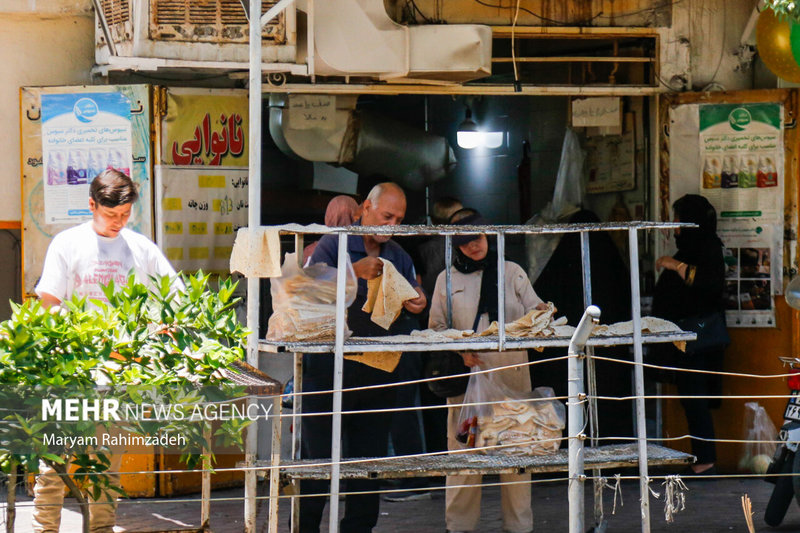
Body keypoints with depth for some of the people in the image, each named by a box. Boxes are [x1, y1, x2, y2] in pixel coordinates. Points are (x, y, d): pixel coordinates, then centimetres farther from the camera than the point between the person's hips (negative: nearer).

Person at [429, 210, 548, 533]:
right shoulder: (447, 279, 11)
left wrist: (540, 313, -16)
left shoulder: (512, 272, 11)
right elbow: (437, 327, 11)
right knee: (464, 447, -2)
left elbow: (532, 310, 8)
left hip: (511, 372, 0)